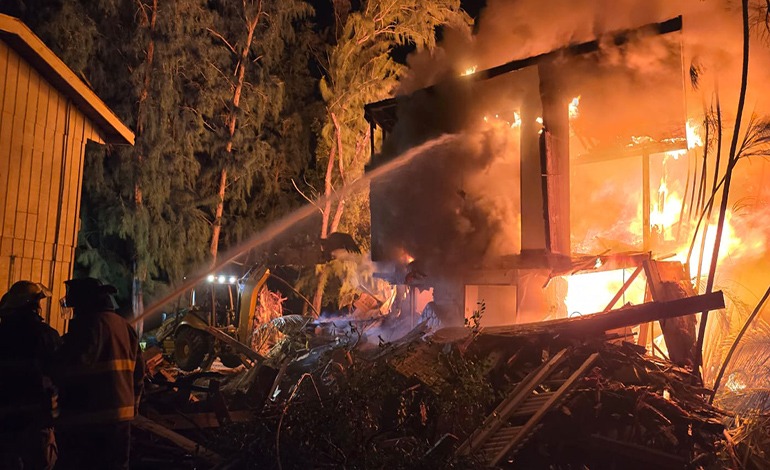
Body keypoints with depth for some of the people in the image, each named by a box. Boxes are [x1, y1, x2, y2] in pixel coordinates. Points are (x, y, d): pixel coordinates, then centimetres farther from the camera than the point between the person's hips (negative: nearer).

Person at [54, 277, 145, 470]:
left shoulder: (88, 324, -12)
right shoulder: (125, 326, 13)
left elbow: (68, 370, -18)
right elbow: (138, 373, 16)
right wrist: (133, 406, 23)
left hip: (85, 418, -8)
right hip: (121, 416, 8)